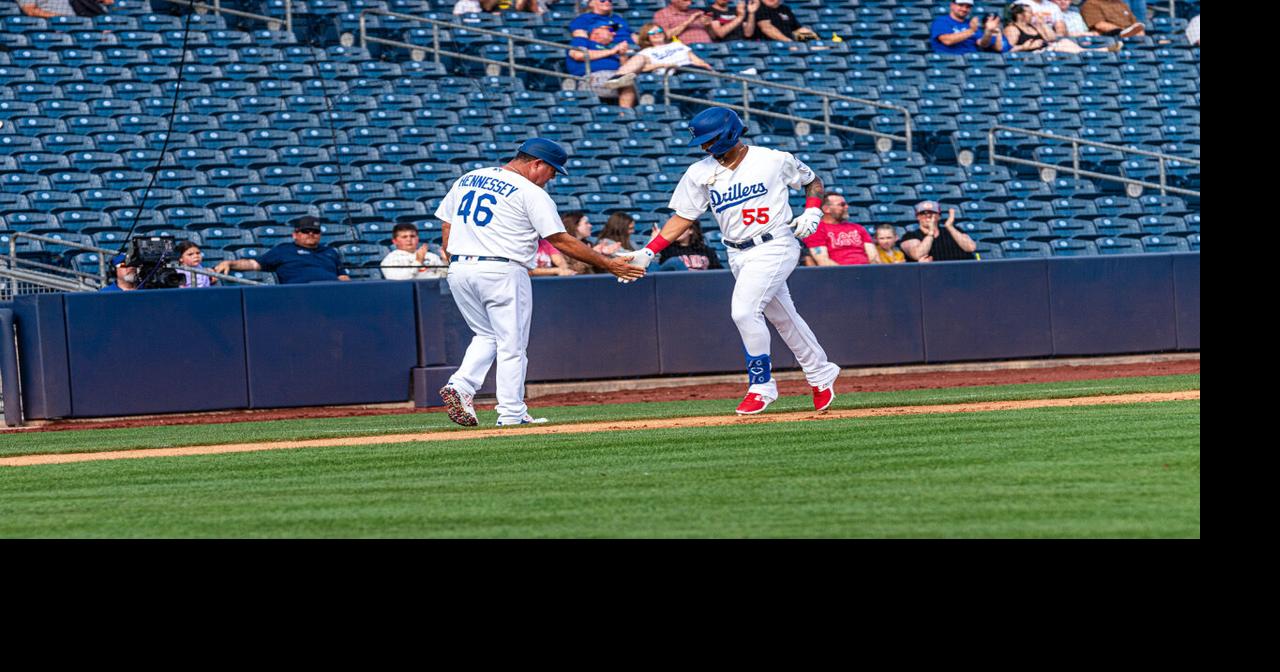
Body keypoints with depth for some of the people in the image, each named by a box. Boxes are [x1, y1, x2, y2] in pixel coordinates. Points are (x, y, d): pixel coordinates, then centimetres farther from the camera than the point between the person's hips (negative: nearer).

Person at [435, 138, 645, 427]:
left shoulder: (466, 180, 15)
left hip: (459, 270, 6)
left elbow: (446, 224, 15)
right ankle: (512, 414, 3)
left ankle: (460, 385, -1)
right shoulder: (531, 193, -4)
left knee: (486, 335, 20)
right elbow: (561, 241, -7)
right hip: (502, 272, -6)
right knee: (512, 344, 3)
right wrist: (609, 264, -3)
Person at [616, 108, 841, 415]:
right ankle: (820, 375, 34)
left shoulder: (776, 160, -7)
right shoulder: (701, 173, 2)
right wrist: (648, 252, -6)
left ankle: (762, 385, -8)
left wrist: (812, 211, -10)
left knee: (744, 311, -21)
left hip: (774, 248, -5)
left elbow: (813, 181, 9)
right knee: (783, 318, 14)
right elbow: (683, 217, 4)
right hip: (738, 256, 5)